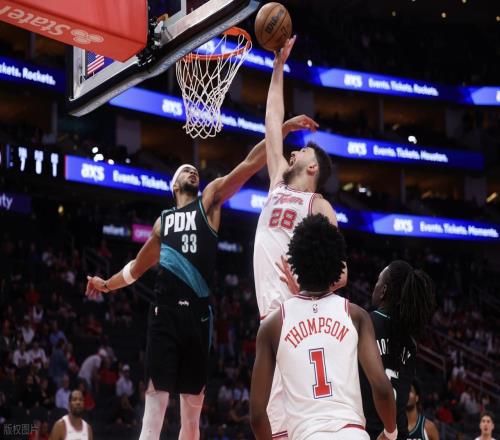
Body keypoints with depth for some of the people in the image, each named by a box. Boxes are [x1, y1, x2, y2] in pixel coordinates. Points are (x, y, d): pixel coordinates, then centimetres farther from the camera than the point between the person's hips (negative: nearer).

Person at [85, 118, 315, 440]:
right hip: (166, 311, 1)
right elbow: (138, 267, 34)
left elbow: (249, 165, 2)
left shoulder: (209, 201, 12)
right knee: (156, 396, -8)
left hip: (198, 312, -1)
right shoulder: (163, 221, 20)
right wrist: (107, 285, 33)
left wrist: (282, 130, -6)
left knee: (193, 403, 6)